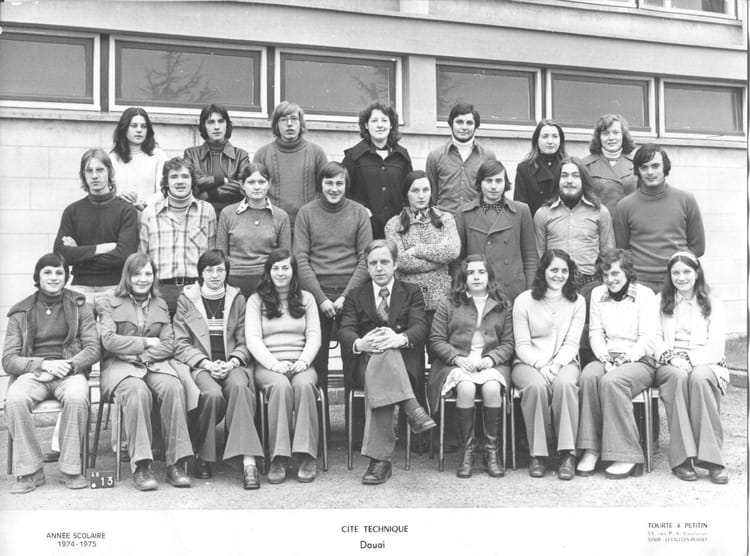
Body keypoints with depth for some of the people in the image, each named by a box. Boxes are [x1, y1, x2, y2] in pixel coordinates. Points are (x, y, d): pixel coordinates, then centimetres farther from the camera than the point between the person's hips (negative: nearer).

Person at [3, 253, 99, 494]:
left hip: (70, 371, -1)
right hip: (32, 372, 1)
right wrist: (44, 364, -14)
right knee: (14, 399, -33)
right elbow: (8, 360, 4)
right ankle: (30, 471, -19)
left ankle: (71, 469, -21)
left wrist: (67, 365, -16)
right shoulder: (21, 313, 12)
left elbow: (93, 349, 3)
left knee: (76, 396, -36)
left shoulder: (79, 306, 11)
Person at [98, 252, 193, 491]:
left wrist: (141, 355, -8)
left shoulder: (160, 305, 20)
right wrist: (147, 342, -4)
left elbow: (169, 345, 9)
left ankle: (176, 464, -30)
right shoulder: (109, 304, 10)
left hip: (155, 363, 3)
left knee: (174, 388, -31)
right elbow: (109, 341, -5)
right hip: (120, 365, -3)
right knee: (138, 391, -37)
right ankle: (140, 466, -34)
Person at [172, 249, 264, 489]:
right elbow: (181, 344, 3)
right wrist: (207, 364, -11)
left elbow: (244, 342, 11)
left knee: (239, 386, -34)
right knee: (213, 394, -34)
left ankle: (248, 461, -40)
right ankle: (203, 457, -12)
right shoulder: (186, 299, 9)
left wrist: (231, 363, -9)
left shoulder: (237, 299, 14)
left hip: (232, 364, 1)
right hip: (200, 365, -1)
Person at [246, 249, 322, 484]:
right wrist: (274, 364, -15)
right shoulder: (256, 300, 12)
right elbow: (252, 339, 1)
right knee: (281, 386, -35)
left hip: (301, 364, 1)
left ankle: (307, 457, -32)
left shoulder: (306, 299, 18)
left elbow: (314, 336, 8)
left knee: (303, 384, -34)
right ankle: (278, 459, -32)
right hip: (268, 365, -1)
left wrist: (303, 361, -11)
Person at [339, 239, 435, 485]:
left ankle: (379, 459, -41)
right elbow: (345, 331, 2)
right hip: (364, 362, 0)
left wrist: (400, 338, -26)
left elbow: (420, 327, -1)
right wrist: (360, 343, -24)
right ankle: (411, 409, -47)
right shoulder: (355, 296, 20)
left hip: (404, 362, 0)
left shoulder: (412, 293, 18)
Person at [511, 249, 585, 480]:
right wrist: (541, 366, -19)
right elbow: (522, 345, -2)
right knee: (536, 386, -35)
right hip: (528, 363, -1)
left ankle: (568, 454, -28)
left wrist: (556, 365, -17)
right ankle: (537, 454, -23)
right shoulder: (524, 301, 2)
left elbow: (572, 343, 1)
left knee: (565, 383, -34)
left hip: (564, 362, 1)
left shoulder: (577, 302, 8)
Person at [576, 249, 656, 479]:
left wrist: (623, 360, -17)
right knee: (588, 376, -31)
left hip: (640, 361, -3)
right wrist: (605, 359, -9)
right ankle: (590, 450, -30)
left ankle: (627, 457, -30)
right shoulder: (598, 294, 15)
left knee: (611, 381, -35)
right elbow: (595, 332, 9)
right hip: (606, 358, 4)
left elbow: (647, 338, -5)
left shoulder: (645, 295, 2)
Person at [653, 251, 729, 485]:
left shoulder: (713, 305, 12)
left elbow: (716, 349, 0)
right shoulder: (660, 302, 16)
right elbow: (654, 340, 6)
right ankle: (681, 457, -37)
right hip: (670, 366, 1)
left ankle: (710, 457, -35)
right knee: (679, 377, -35)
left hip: (705, 365, -1)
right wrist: (671, 357, -14)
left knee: (699, 378, -36)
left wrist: (690, 359, -18)